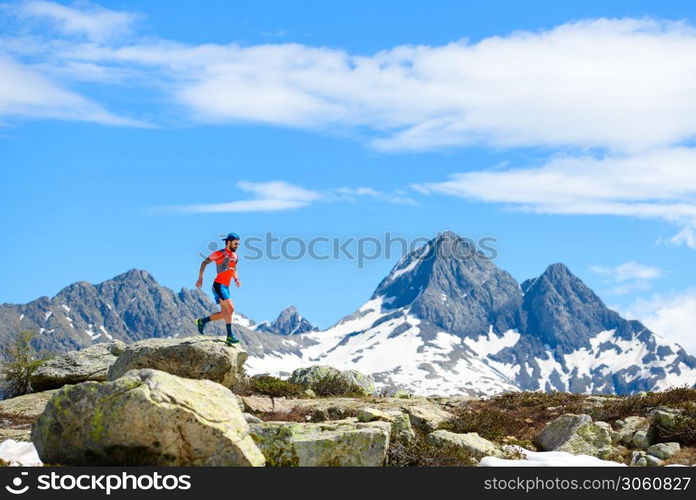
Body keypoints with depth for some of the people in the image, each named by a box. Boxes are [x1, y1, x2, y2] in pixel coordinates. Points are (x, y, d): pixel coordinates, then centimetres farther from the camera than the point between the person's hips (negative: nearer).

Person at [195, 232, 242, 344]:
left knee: (224, 313, 9)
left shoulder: (234, 255, 14)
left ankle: (202, 321, 25)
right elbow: (204, 263, -1)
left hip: (226, 287, 9)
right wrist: (200, 278, -6)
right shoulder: (220, 254, -8)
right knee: (230, 308, -20)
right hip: (218, 286, -9)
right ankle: (230, 336, -19)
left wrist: (236, 279, 6)